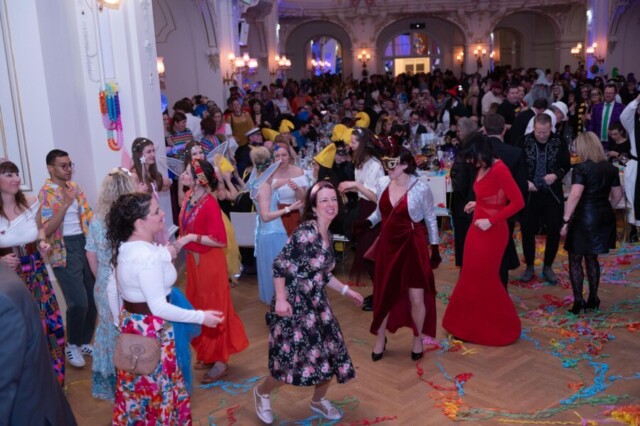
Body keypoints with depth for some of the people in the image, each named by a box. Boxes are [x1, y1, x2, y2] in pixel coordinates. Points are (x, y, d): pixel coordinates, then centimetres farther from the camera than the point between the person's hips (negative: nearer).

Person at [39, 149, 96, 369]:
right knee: (79, 302, -10)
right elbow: (46, 230, -18)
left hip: (84, 244, 7)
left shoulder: (75, 187, 10)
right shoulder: (46, 192, -10)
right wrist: (65, 204, -25)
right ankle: (72, 345, 14)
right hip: (64, 250, -6)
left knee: (93, 299, 10)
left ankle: (85, 342, 28)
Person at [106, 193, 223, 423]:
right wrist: (200, 317, -23)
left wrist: (119, 321, 23)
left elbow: (112, 289, 11)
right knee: (157, 386, 10)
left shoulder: (124, 247, 1)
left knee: (137, 385, 24)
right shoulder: (148, 257, -28)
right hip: (151, 328, -9)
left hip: (130, 320, 9)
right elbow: (158, 307, -27)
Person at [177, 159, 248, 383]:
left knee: (214, 310, 3)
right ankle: (207, 354, 35)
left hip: (210, 262, -9)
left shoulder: (210, 204, -25)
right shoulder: (189, 196, 1)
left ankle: (220, 361, 16)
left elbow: (220, 240, -25)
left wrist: (192, 237, -27)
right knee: (199, 308, 19)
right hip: (194, 260, 9)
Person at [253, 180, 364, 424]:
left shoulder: (327, 236, 7)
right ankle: (262, 393, 28)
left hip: (316, 305, 8)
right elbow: (279, 265, -21)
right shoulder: (305, 233, -21)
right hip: (294, 305, -8)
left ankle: (318, 401, 36)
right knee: (293, 361, -2)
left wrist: (346, 291, 16)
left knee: (332, 355, 11)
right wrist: (281, 299, -23)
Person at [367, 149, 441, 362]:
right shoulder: (382, 183, -2)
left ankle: (418, 339, 27)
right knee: (383, 294, 12)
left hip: (412, 246, -4)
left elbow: (430, 219, -3)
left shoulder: (421, 188, -14)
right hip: (387, 245, 4)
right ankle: (380, 339, 32)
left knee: (416, 297, 1)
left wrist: (435, 249, -1)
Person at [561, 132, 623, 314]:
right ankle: (593, 299, 22)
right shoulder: (611, 168, 6)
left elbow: (575, 196, -22)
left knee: (575, 260, 6)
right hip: (604, 218, 6)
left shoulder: (581, 168, -14)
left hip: (584, 218, -6)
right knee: (591, 258, 18)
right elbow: (617, 195, 12)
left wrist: (566, 220, -19)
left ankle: (578, 301, 4)